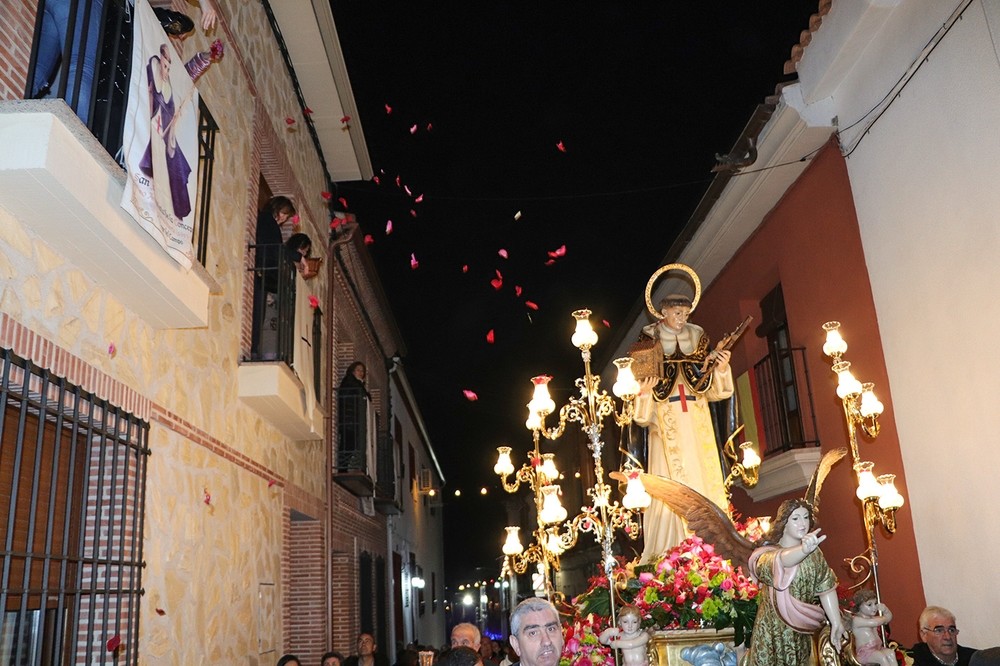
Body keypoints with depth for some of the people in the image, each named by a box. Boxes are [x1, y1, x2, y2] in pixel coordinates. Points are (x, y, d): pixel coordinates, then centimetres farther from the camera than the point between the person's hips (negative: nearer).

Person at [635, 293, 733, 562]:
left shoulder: (696, 339, 12)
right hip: (667, 424, -3)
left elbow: (711, 390, 11)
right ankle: (672, 549, -3)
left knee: (705, 479, 1)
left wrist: (721, 367, -6)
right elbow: (641, 380, 0)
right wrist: (644, 389, -21)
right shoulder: (650, 341, 3)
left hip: (697, 422, 4)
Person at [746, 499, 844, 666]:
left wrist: (836, 623, -5)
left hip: (801, 630, 4)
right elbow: (780, 561, -37)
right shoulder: (768, 552, -14)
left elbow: (826, 587, 2)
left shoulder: (815, 553, 3)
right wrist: (804, 550, -56)